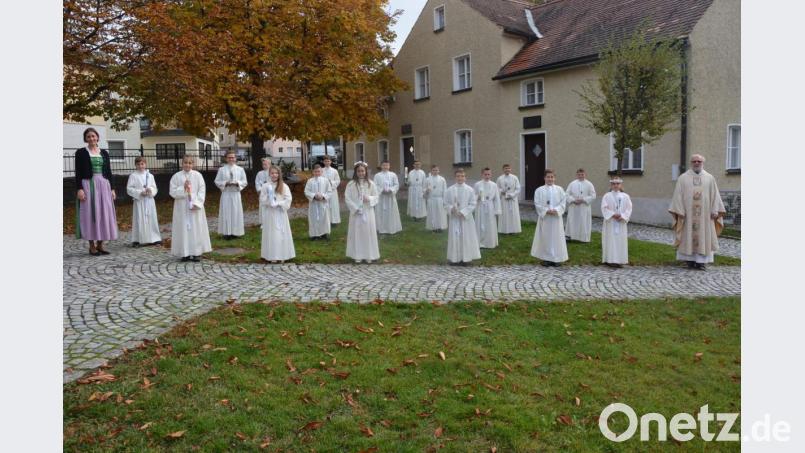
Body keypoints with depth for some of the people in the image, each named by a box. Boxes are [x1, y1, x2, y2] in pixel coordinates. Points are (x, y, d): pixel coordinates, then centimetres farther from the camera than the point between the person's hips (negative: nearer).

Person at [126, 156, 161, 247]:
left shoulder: (150, 175, 9)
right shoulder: (133, 176, -1)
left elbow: (154, 188, 10)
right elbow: (129, 189, -5)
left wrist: (151, 190, -13)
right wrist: (140, 192, -16)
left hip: (149, 200, 3)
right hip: (139, 201, -3)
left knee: (151, 219, 7)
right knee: (139, 220, -3)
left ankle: (153, 239, 15)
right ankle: (136, 240, 4)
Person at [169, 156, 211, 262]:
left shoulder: (198, 175, 2)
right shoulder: (176, 176, 2)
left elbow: (202, 190, -1)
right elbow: (173, 192, -1)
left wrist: (196, 203, -11)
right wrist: (183, 188, -16)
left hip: (195, 206, 0)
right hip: (182, 208, 0)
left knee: (196, 229, 2)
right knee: (183, 229, 0)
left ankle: (196, 253, 8)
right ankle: (185, 253, 6)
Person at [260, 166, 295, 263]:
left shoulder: (284, 186, 1)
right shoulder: (265, 186, 1)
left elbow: (288, 199, -4)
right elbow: (262, 200, -1)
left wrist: (278, 203, -16)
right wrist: (269, 201, -18)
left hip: (280, 213, 0)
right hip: (269, 213, 0)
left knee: (281, 233, 2)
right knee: (270, 234, 1)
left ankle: (281, 255, 9)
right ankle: (271, 256, 6)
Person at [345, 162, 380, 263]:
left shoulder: (370, 184, 1)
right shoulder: (351, 184, -2)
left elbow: (377, 197, 5)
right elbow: (347, 198, -4)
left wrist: (369, 199, -15)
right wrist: (355, 208, -12)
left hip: (368, 213, 1)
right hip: (356, 213, -1)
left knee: (368, 233, 4)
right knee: (356, 233, 3)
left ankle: (369, 255, 14)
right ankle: (357, 256, 11)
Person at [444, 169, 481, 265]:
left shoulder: (470, 190, -2)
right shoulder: (450, 190, 0)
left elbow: (472, 204, -4)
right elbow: (446, 203, 3)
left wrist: (463, 212, -15)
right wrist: (451, 209, -17)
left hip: (466, 218, 0)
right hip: (453, 218, 1)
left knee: (466, 237, 3)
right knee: (454, 238, 3)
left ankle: (465, 258, 13)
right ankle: (454, 258, 14)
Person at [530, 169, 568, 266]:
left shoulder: (559, 189, 5)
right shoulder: (539, 190, 0)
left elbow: (563, 202, 0)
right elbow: (537, 204, -4)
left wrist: (556, 210, -15)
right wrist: (547, 211, -16)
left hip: (556, 217, 1)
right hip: (544, 217, -1)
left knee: (556, 237, 3)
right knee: (545, 237, 1)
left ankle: (556, 258, 12)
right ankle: (546, 258, 10)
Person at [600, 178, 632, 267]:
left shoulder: (625, 196, 6)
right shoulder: (607, 196, 0)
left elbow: (629, 209, 2)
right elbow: (604, 208, -7)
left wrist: (622, 216, -13)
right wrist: (613, 215, -17)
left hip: (621, 222, 3)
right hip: (610, 222, -2)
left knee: (621, 241, 3)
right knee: (610, 241, -2)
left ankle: (620, 260, 7)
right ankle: (610, 259, 1)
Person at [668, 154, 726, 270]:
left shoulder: (710, 178, 8)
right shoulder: (683, 178, 5)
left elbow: (715, 195, 6)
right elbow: (678, 196, 1)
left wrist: (715, 211, -3)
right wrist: (679, 211, -8)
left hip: (705, 215, 1)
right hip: (687, 213, -1)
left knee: (703, 236, -1)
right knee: (689, 235, 1)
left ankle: (701, 261, 1)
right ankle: (690, 260, 6)